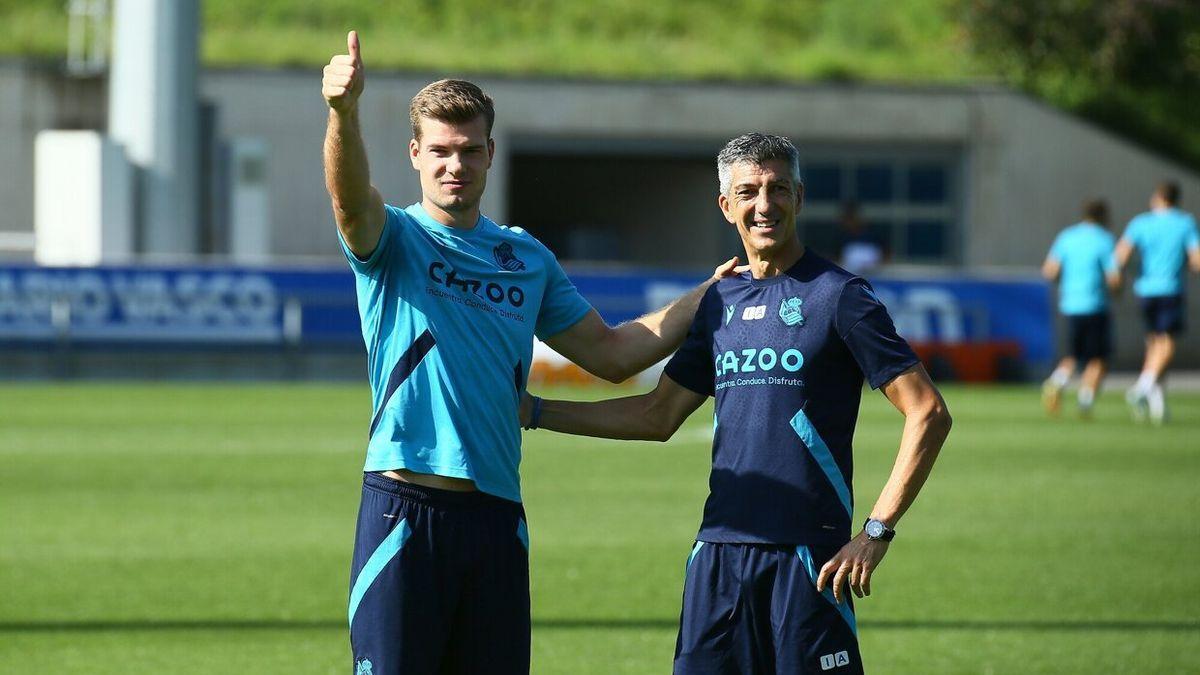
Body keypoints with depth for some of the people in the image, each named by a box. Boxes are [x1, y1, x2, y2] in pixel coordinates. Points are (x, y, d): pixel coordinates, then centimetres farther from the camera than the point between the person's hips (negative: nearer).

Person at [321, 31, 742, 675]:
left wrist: (709, 295, 20)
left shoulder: (527, 258, 16)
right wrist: (342, 110, -41)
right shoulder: (394, 239, 2)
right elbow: (349, 195, -21)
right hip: (405, 505, -4)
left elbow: (611, 353, 24)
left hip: (496, 517, 4)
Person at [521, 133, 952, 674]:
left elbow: (928, 415, -7)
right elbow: (657, 416, 23)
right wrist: (533, 411, 20)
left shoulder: (837, 296, -4)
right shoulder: (720, 303, 14)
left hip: (808, 555, -6)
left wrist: (877, 531, -13)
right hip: (719, 552, 6)